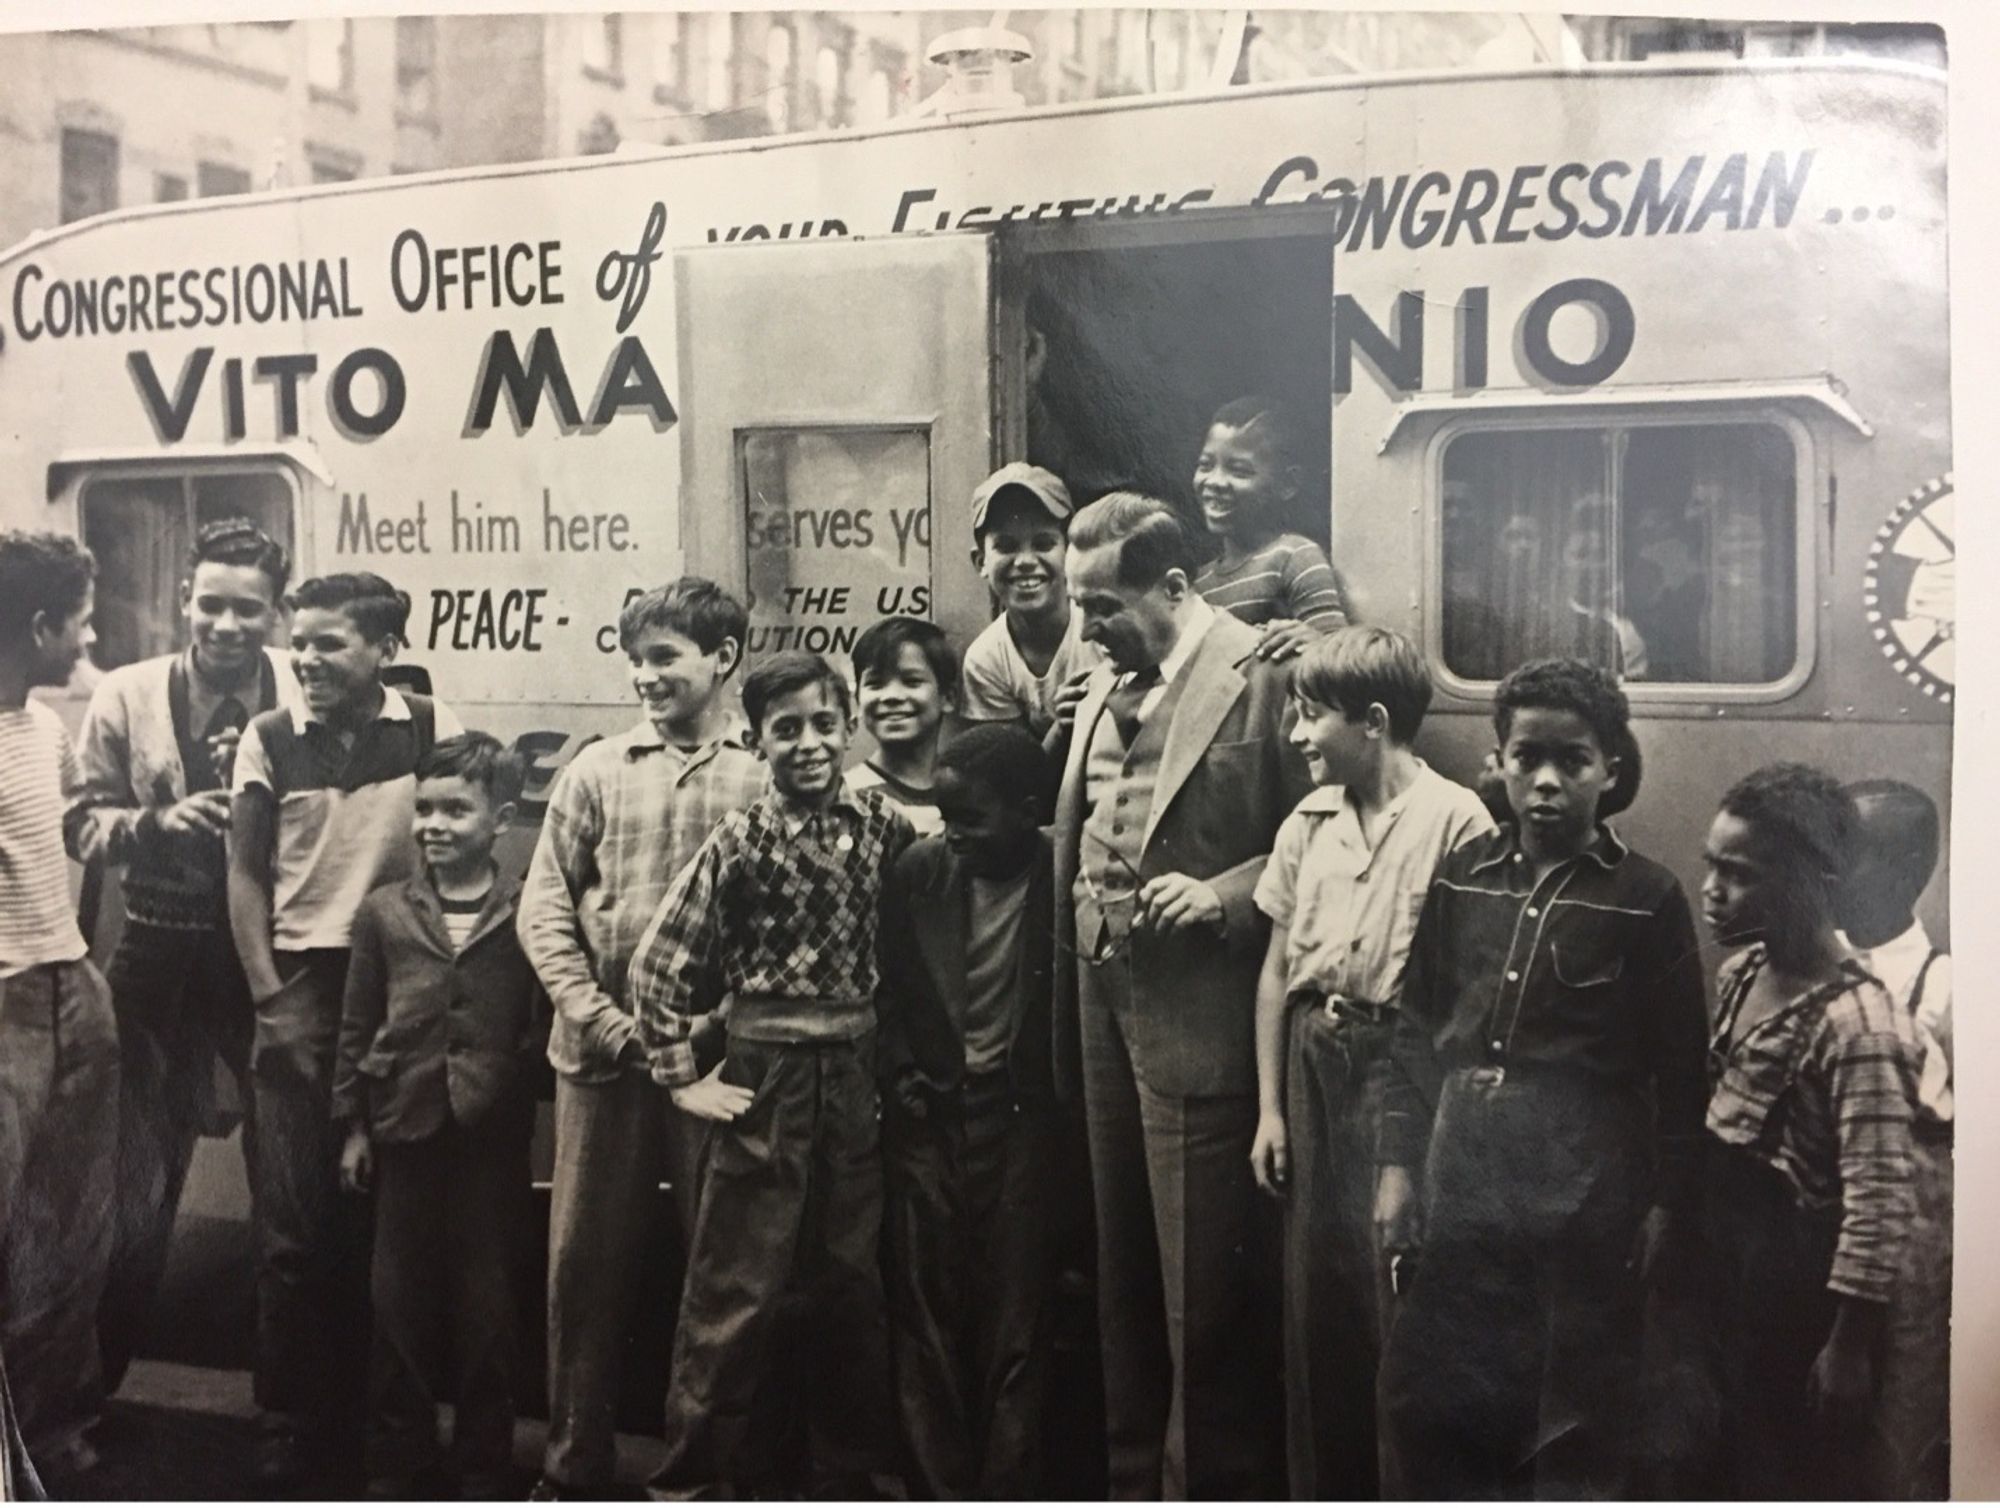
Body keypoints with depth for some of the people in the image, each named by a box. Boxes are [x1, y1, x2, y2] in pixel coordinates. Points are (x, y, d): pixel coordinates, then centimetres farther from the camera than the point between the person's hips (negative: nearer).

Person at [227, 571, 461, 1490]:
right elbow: (246, 876, 5)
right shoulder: (269, 738, 1)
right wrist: (270, 998, -2)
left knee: (388, 1217, 5)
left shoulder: (433, 728, -1)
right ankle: (287, 1434, 13)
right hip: (300, 993, 0)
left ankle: (365, 1420, 20)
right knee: (294, 1224, 2)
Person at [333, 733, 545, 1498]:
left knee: (488, 1308, 7)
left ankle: (484, 1471, 21)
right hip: (405, 1127, 2)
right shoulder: (383, 911, 3)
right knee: (400, 1305, 10)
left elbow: (547, 1024, -1)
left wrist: (544, 1122, -3)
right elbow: (356, 1026, 7)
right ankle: (397, 1465, 24)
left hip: (494, 1133, -2)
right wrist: (352, 1126, 5)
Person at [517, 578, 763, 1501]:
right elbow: (544, 907, 5)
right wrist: (601, 1020, -6)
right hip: (603, 1054, 2)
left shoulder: (771, 771, -1)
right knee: (586, 1260, 9)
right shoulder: (597, 769, 7)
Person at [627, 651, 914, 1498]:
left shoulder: (885, 826, 1)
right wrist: (683, 1079, -5)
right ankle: (697, 1475, 12)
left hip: (856, 1078, 3)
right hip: (764, 1077, -3)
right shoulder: (740, 843, -7)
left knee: (853, 1284, 13)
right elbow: (658, 967, -4)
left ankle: (851, 1468, 27)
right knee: (735, 1286, 0)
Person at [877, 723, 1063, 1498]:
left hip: (1019, 1122, -2)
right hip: (926, 1116, 2)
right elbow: (888, 990, 10)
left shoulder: (1063, 876, -6)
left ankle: (1007, 1490, 11)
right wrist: (901, 1083, 3)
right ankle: (938, 1490, 12)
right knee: (926, 1324, 4)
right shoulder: (919, 869, 2)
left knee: (1014, 1327, 2)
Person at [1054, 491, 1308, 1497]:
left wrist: (1222, 894, -21)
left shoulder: (1261, 676, -12)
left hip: (1197, 1010, -7)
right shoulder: (1105, 682, 12)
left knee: (1204, 1286, 0)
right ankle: (1134, 1478, 31)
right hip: (1103, 995, 8)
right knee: (1123, 1270, 17)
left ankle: (1215, 1483, 16)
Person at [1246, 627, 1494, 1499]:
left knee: (1394, 1288, -2)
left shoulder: (1453, 819, -10)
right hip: (1316, 1060, 6)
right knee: (1315, 1281, 12)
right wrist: (1271, 1107, 10)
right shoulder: (1308, 824, 8)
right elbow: (1277, 970, 12)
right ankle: (1322, 1490, 27)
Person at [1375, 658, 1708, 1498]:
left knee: (1576, 1428, 7)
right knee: (1427, 1401, 8)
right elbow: (1414, 1033, 10)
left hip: (1585, 1198, -3)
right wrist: (1398, 1164, 5)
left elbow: (1680, 1070, -2)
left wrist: (1663, 1206, -4)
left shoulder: (1647, 900, -4)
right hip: (1459, 1183, 3)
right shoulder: (1460, 879, 6)